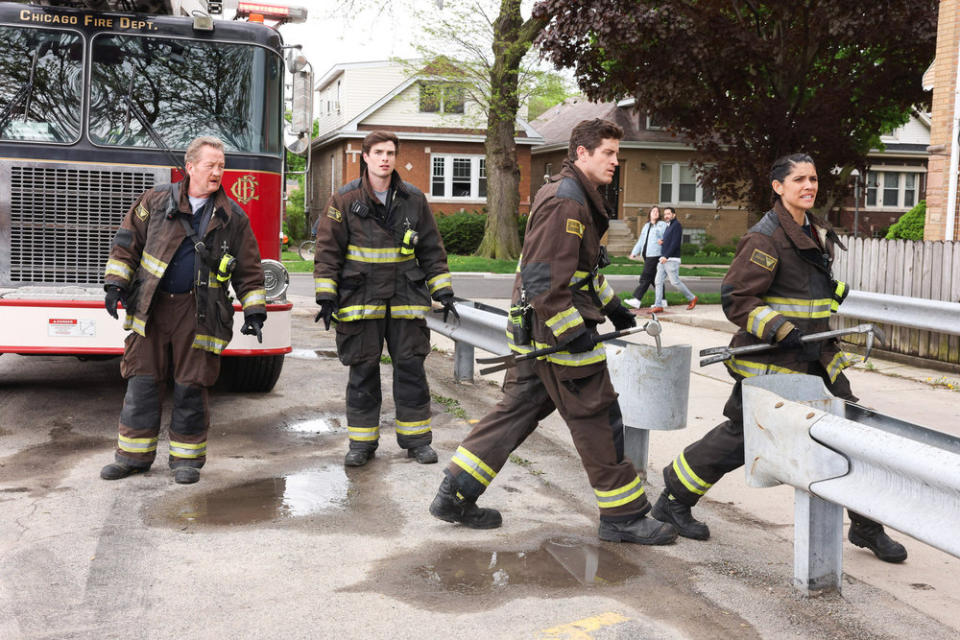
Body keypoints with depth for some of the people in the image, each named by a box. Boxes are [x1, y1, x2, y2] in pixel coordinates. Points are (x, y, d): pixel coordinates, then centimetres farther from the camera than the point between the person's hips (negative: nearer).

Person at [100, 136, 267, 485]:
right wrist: (115, 283, 2)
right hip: (150, 308, 1)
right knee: (142, 381, 5)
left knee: (191, 386, 2)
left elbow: (248, 269, 7)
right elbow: (128, 240, 9)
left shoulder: (233, 217, 4)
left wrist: (254, 311, 0)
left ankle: (186, 458, 16)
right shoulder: (156, 200, 4)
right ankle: (135, 454, 18)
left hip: (198, 313, -1)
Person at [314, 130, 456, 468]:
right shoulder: (345, 199, 0)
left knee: (410, 367, 4)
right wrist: (326, 297, -5)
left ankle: (416, 438, 16)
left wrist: (443, 291, 8)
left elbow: (432, 250, 12)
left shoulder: (413, 199, 7)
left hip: (405, 300, 2)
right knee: (363, 370, 4)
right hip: (360, 300, -2)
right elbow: (327, 250, 1)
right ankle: (362, 441, 15)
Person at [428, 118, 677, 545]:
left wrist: (611, 306, 26)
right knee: (598, 422, 0)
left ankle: (455, 495, 18)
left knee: (517, 411, 13)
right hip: (557, 332, -11)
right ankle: (623, 517, 13)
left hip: (537, 333, 11)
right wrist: (574, 331, -24)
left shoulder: (577, 198, 18)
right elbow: (542, 277, -24)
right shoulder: (565, 202, -17)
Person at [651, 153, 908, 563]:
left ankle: (866, 527, 20)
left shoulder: (816, 233, 13)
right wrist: (778, 330, -26)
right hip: (769, 360, -8)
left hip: (815, 357, 8)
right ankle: (673, 500, 20)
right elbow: (735, 299, -18)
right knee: (739, 437, 0)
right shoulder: (765, 237, -15)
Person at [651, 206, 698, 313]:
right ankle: (658, 306, -1)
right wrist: (662, 242, 4)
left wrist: (666, 256, -21)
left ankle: (692, 298, 13)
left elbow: (675, 243, -17)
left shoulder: (677, 225, -9)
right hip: (664, 260, 9)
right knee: (658, 282, 0)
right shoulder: (668, 226, 20)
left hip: (672, 260, -9)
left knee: (675, 282, -4)